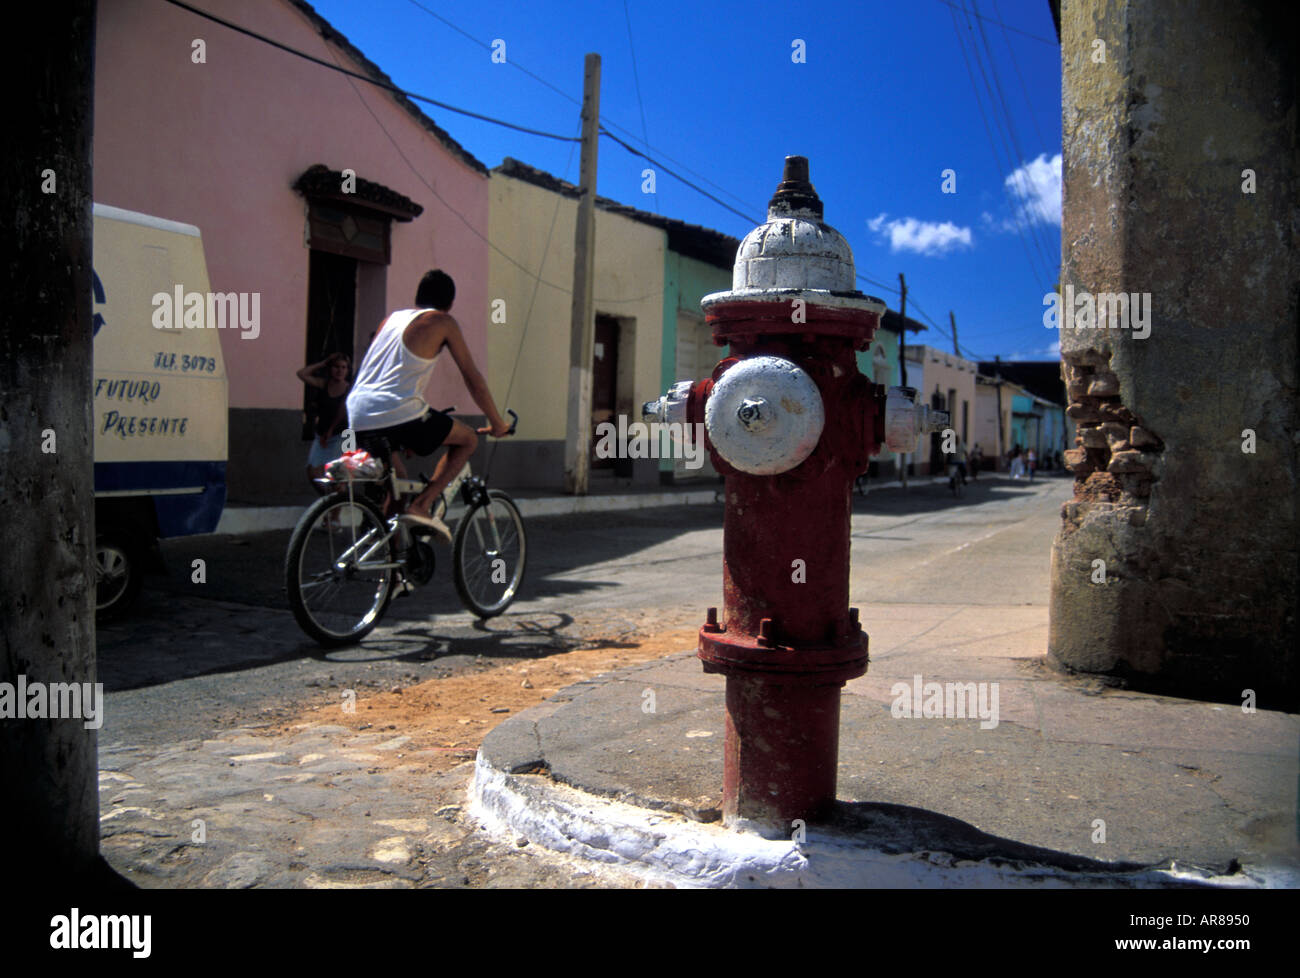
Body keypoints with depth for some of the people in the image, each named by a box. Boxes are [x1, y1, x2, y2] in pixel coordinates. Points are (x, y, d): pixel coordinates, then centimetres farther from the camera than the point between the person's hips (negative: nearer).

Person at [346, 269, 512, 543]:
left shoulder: (392, 318, 25)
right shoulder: (442, 321, 6)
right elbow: (472, 378, 6)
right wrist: (497, 423, 18)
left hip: (358, 420, 7)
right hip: (399, 415, -7)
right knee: (468, 439, 13)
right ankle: (421, 505, -3)